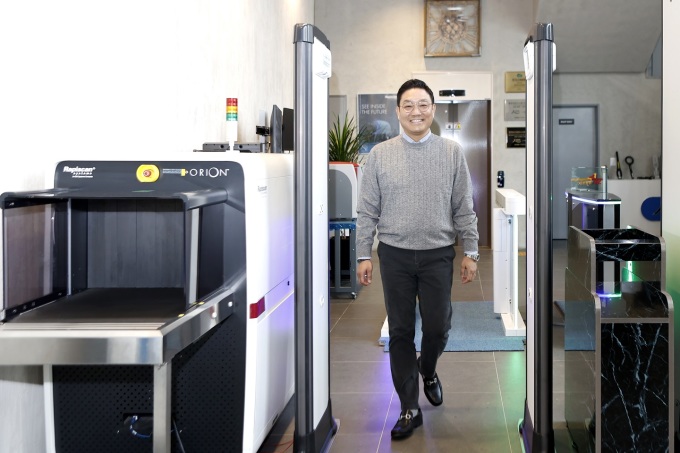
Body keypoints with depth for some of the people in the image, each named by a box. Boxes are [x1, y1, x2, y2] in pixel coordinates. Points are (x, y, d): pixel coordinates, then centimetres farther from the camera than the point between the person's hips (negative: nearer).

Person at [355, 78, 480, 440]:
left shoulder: (452, 153, 2)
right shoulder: (379, 155, 2)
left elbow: (464, 209, 4)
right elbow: (367, 211, 3)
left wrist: (470, 252, 2)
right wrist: (364, 255, -1)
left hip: (438, 255, 0)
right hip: (395, 256, 0)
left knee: (438, 327, 5)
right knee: (401, 332, 4)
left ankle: (428, 371, 39)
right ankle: (409, 408, 16)